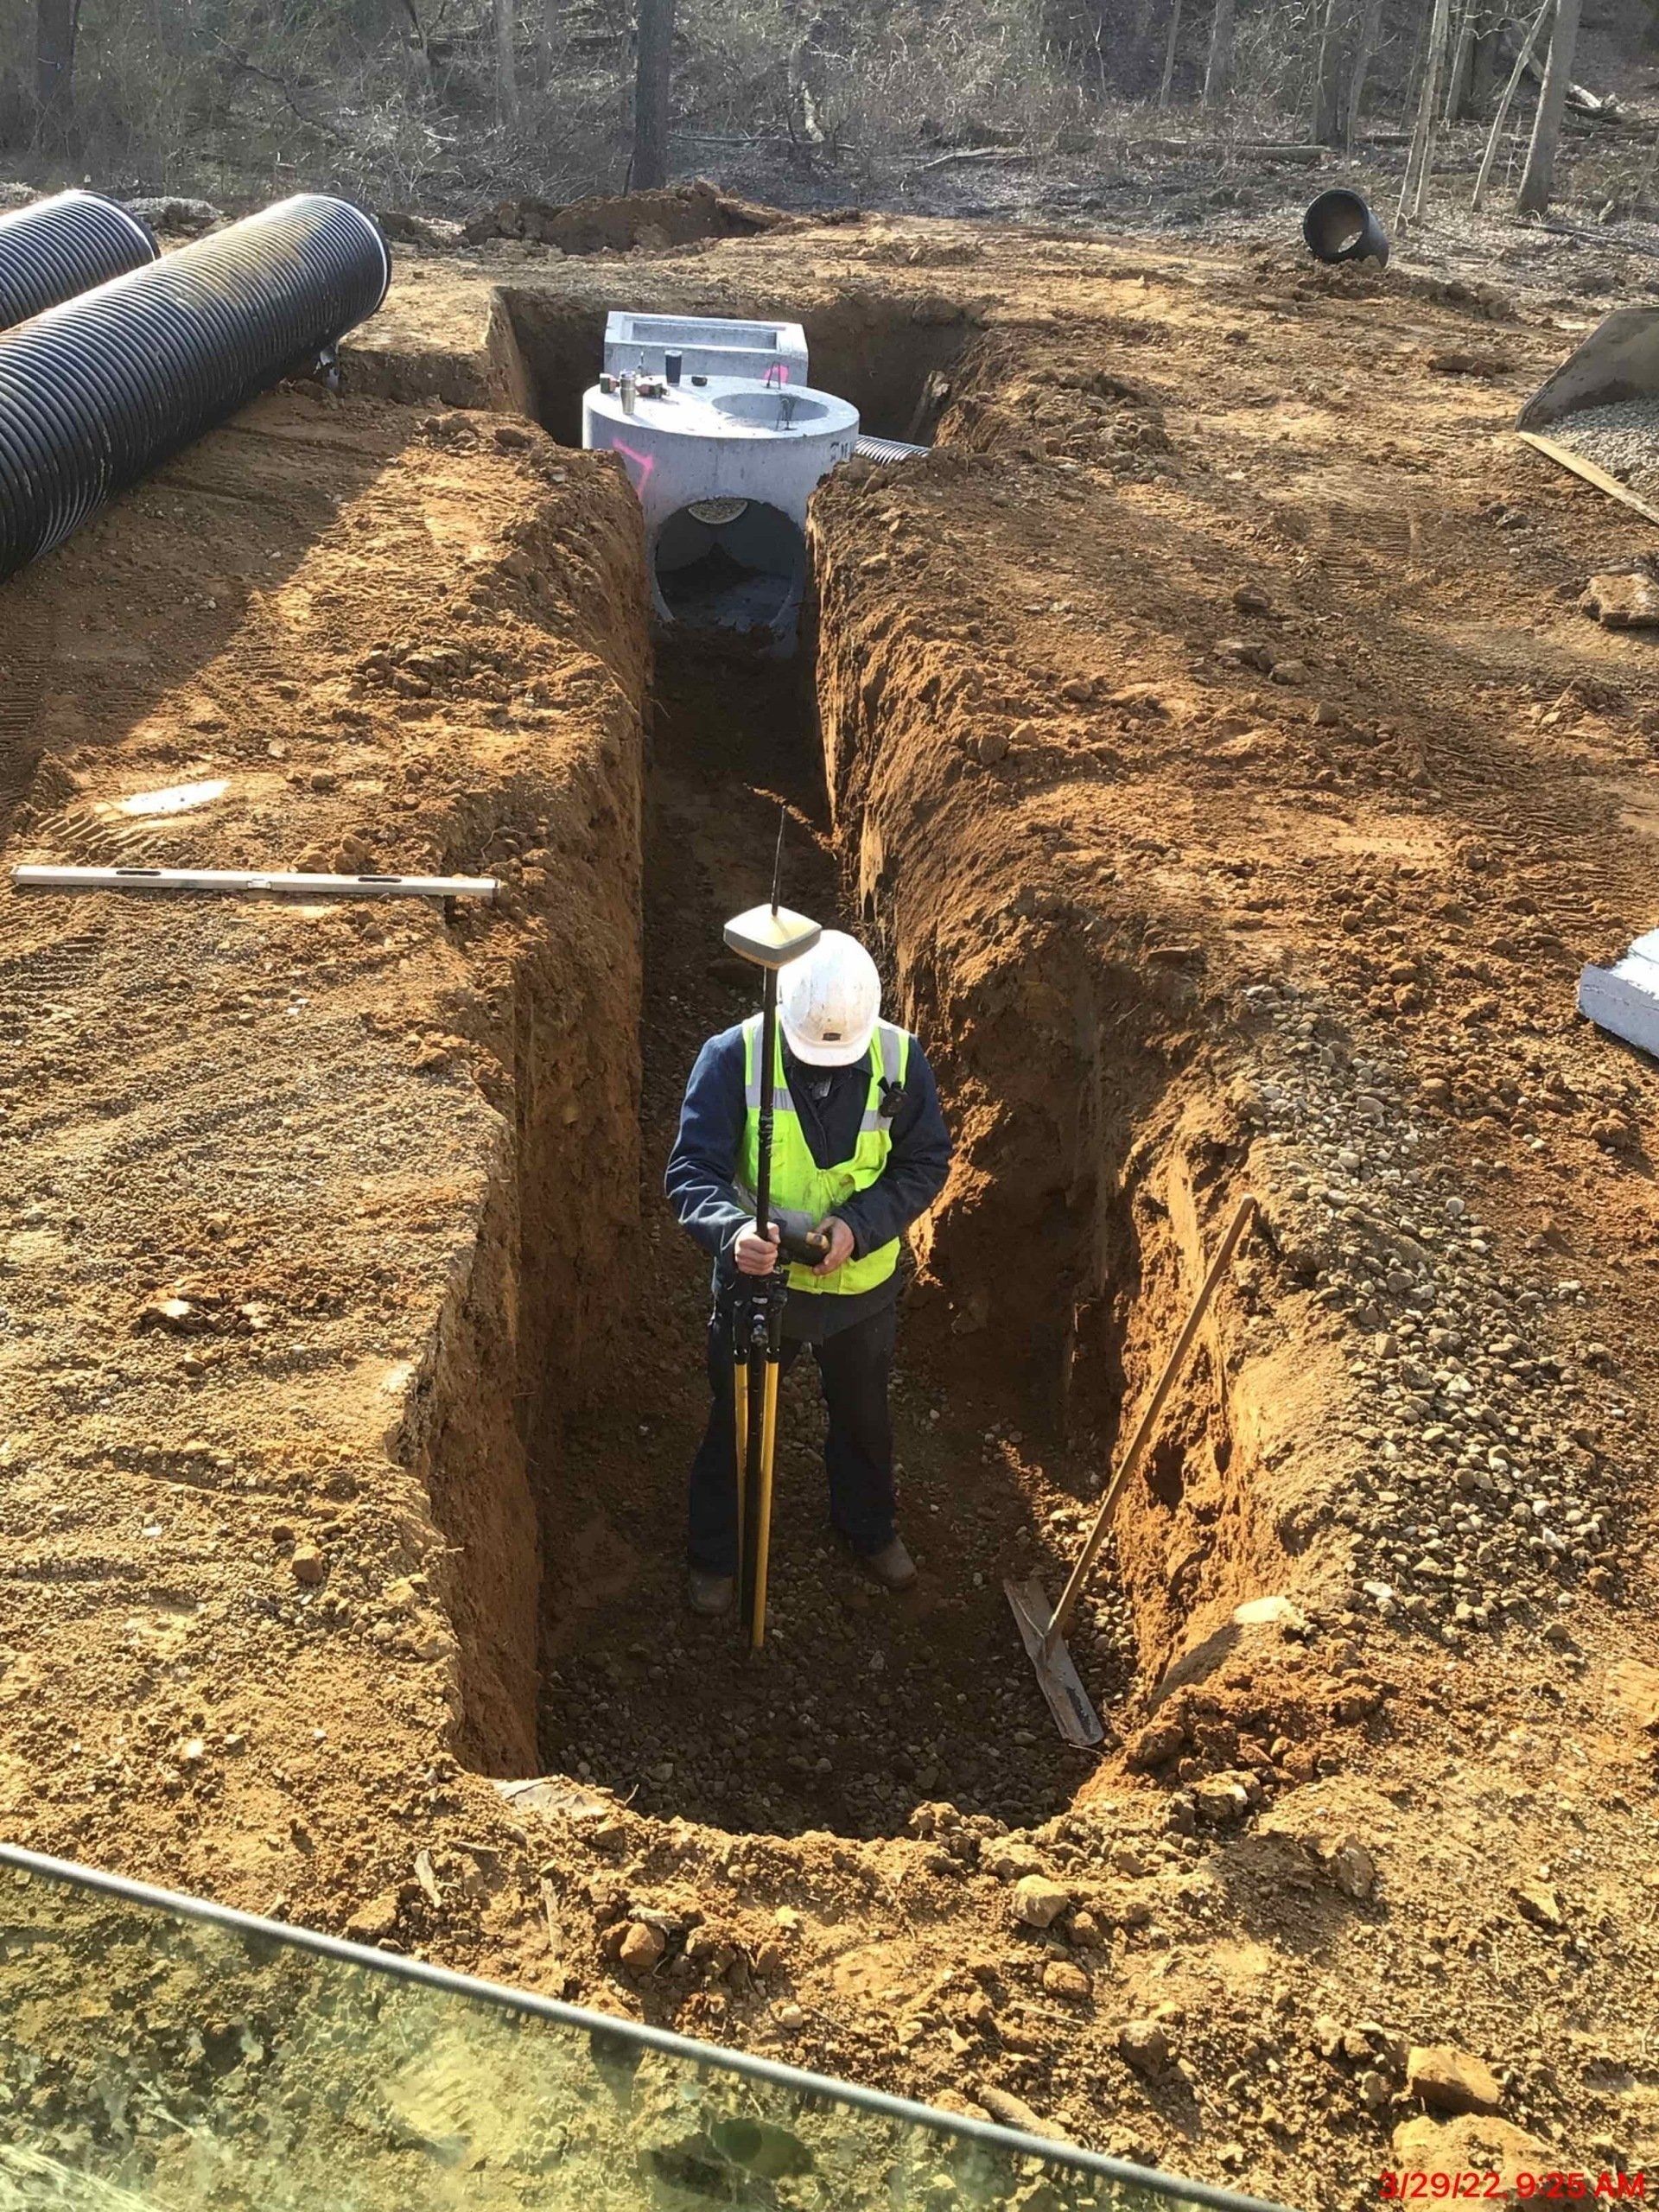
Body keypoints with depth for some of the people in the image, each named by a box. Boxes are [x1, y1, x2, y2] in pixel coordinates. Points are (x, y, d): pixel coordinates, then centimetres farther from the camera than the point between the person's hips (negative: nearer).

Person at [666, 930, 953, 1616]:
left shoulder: (900, 1059, -15)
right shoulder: (733, 1057, -22)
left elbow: (925, 1163, -8)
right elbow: (691, 1169, -23)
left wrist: (859, 1225, -24)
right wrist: (732, 1230, -44)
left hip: (863, 1284, 2)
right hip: (757, 1278, -2)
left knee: (863, 1416, 25)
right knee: (736, 1423, 17)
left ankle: (870, 1528, 54)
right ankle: (715, 1554, 43)